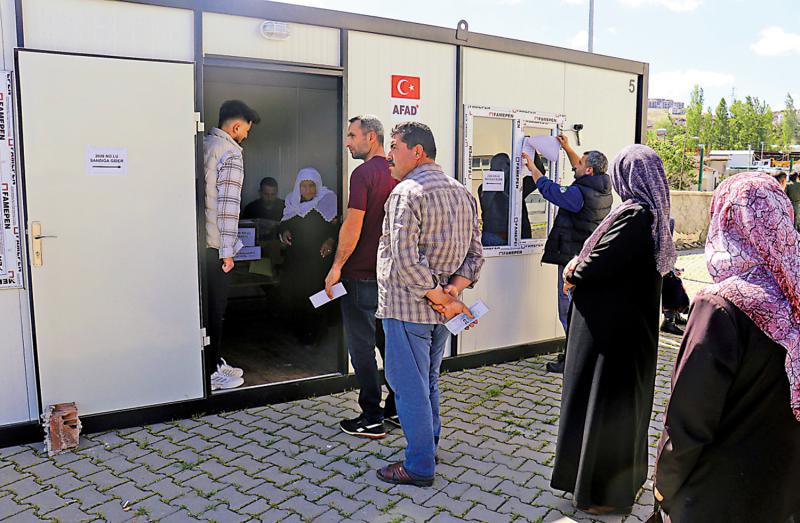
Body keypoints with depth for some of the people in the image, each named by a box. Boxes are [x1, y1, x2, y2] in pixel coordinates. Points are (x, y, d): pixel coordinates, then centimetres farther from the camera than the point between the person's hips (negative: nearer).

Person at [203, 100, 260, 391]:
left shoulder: (203, 144, 13)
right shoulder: (231, 153, -12)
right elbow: (228, 204, -19)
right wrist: (227, 251, -16)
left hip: (197, 239, 8)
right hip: (214, 245, -8)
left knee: (207, 307, 16)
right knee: (214, 310, 2)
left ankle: (213, 363, 27)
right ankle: (211, 375, 12)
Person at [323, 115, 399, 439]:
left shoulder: (363, 174, -14)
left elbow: (353, 225, -20)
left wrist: (337, 266, -13)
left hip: (361, 275, -8)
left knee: (362, 346, 1)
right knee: (390, 341, 15)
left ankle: (372, 419, 8)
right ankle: (397, 409, 24)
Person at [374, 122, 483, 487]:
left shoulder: (406, 192, -15)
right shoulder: (463, 193, 10)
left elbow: (406, 261, -24)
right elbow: (475, 255, 7)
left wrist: (441, 299, -16)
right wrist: (451, 294, -5)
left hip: (408, 307, -8)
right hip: (441, 310, 8)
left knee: (409, 387, 3)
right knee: (428, 382, 21)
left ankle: (419, 467, 14)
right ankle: (428, 448, 34)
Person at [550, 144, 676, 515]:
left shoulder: (634, 216, -23)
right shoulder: (650, 214, 8)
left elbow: (600, 264, -25)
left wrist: (573, 275, -5)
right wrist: (581, 261, -3)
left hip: (613, 330, -10)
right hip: (633, 326, 10)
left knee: (607, 404, 3)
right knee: (622, 401, 21)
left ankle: (607, 492, 18)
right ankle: (624, 478, 38)